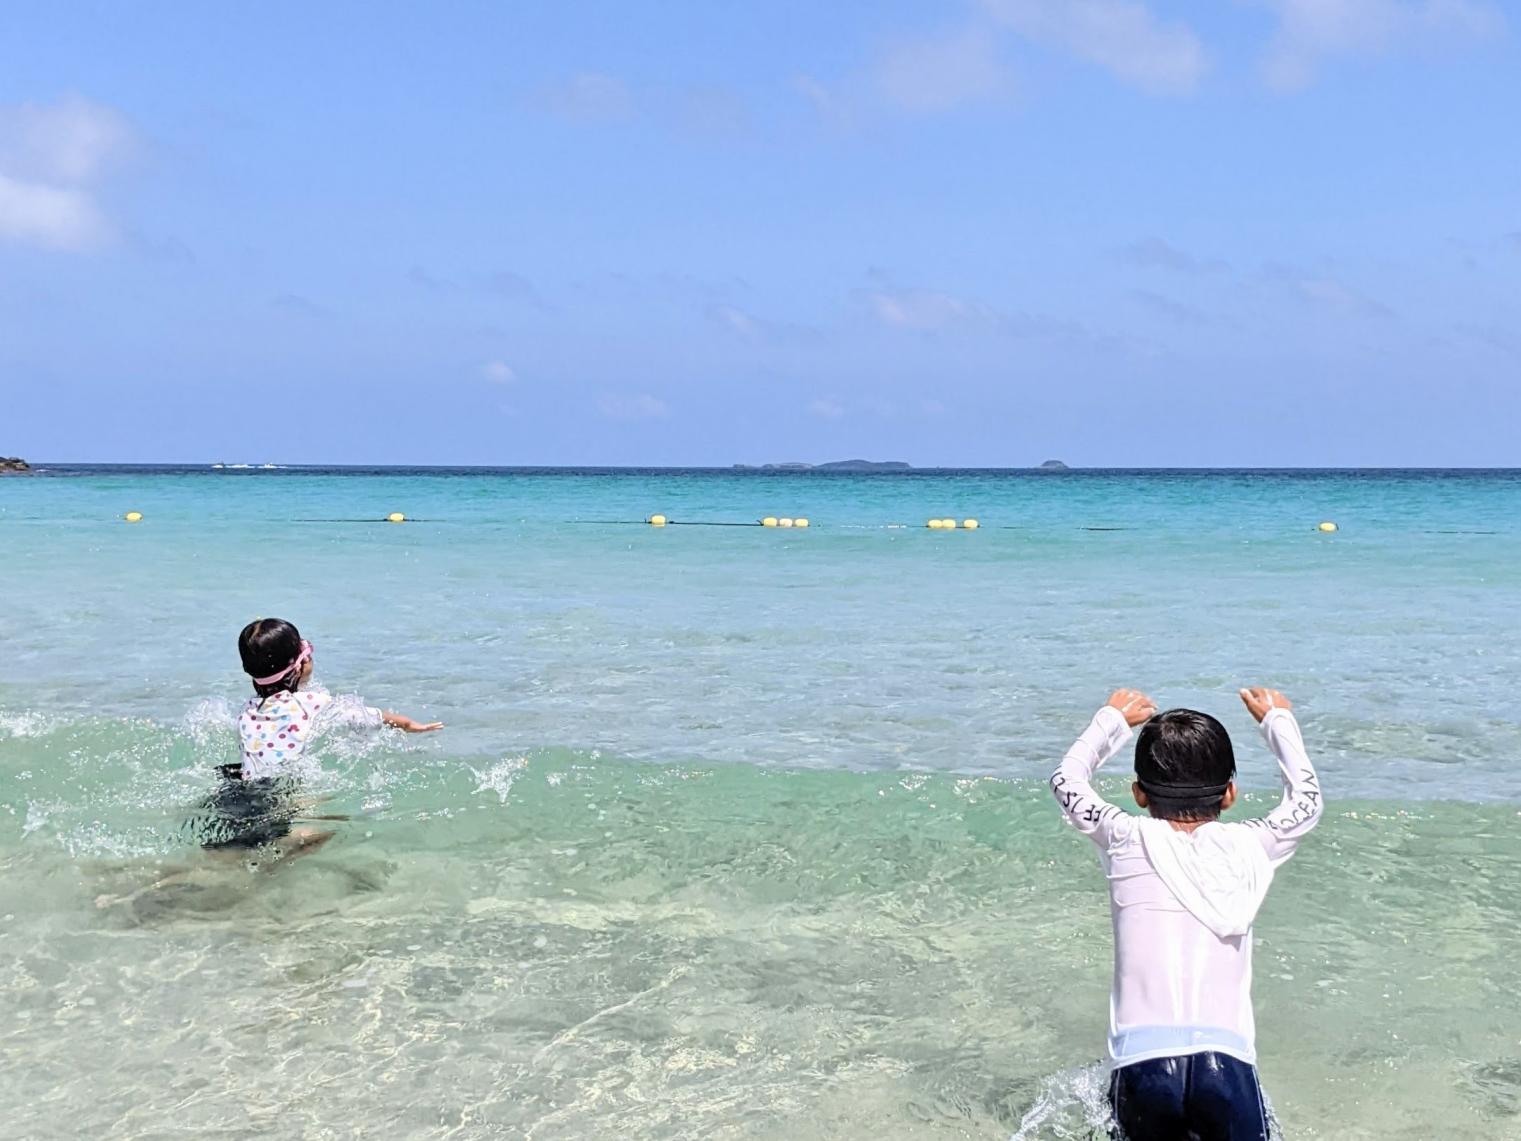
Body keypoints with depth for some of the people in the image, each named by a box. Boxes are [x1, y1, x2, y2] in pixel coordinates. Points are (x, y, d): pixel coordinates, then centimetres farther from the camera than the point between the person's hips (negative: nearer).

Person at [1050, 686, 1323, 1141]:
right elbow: (1306, 799, 33)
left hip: (1141, 1061, 0)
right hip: (1226, 1060, 0)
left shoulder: (1128, 841, 9)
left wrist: (1113, 720, 44)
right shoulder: (1247, 848, 11)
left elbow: (1068, 780, 29)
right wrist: (1278, 720, 46)